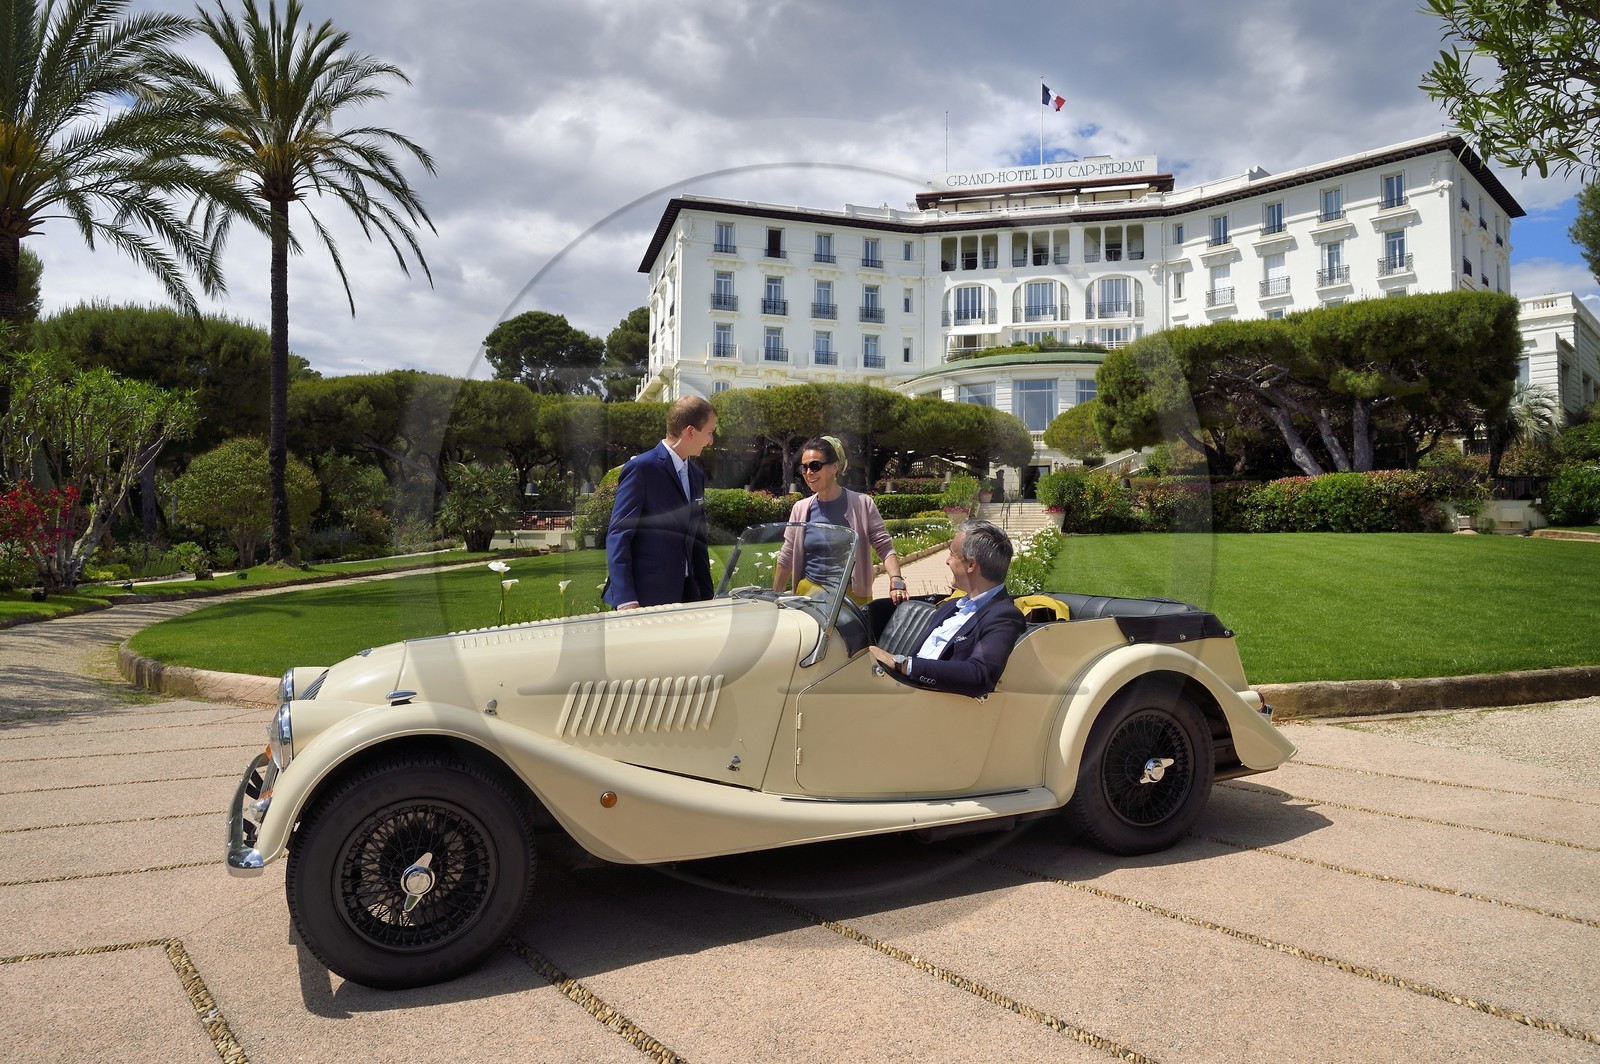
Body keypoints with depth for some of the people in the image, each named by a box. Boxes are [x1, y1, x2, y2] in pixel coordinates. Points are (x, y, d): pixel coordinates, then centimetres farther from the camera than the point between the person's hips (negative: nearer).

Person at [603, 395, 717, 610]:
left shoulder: (697, 476, 15)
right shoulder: (641, 468, -9)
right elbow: (618, 536, -13)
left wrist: (706, 597, 14)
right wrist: (625, 601, -21)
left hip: (685, 595, 7)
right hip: (645, 598, -7)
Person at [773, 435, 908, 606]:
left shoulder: (862, 504, 0)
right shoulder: (801, 509, 7)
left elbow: (885, 547, -2)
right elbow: (786, 558, 12)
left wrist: (896, 581, -18)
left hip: (854, 596, -2)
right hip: (809, 592, 2)